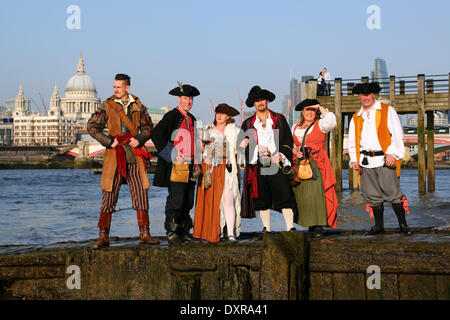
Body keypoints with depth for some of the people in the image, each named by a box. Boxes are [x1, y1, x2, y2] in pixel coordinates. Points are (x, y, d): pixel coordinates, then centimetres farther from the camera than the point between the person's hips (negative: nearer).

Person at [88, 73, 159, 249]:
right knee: (109, 194, -2)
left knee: (141, 192, 1)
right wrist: (108, 141, -7)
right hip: (114, 154, -2)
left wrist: (139, 139, -1)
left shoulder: (138, 106, 9)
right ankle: (103, 236, 4)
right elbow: (92, 126, 4)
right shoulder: (107, 106, 2)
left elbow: (148, 127, 18)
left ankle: (144, 233, 11)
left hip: (135, 155, 2)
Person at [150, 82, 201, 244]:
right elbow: (155, 134, -17)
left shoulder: (192, 119, 18)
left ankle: (184, 231, 17)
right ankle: (172, 232, 1)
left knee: (188, 201, 9)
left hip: (190, 166, 7)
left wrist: (195, 164, 19)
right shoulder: (171, 116, -6)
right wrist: (171, 154, -19)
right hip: (176, 166, -7)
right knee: (176, 200, -9)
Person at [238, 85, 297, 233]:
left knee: (284, 195, -10)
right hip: (258, 166, 2)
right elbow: (242, 143, 8)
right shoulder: (248, 124, 14)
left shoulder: (279, 119, 11)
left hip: (277, 164, -2)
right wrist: (257, 148, -11)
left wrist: (281, 155, -9)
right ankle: (266, 229, 10)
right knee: (261, 198, 2)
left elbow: (288, 141, 8)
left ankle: (290, 228, -9)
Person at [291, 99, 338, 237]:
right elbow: (291, 145, 24)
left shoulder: (320, 125, 5)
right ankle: (310, 225, 5)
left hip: (316, 164, -4)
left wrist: (320, 108, -5)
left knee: (316, 194, -14)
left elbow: (331, 121, -16)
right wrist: (295, 152, 2)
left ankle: (318, 226, -13)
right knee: (301, 194, -1)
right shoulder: (296, 128, 20)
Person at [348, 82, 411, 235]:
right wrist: (354, 159, 7)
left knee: (392, 192, -10)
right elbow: (352, 141, 21)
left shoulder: (387, 111, 6)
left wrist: (392, 153, -11)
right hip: (365, 162, 4)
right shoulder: (356, 117, 18)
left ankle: (403, 224, -1)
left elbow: (397, 134, 0)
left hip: (385, 159, -4)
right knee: (372, 194, 4)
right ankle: (379, 226, 13)